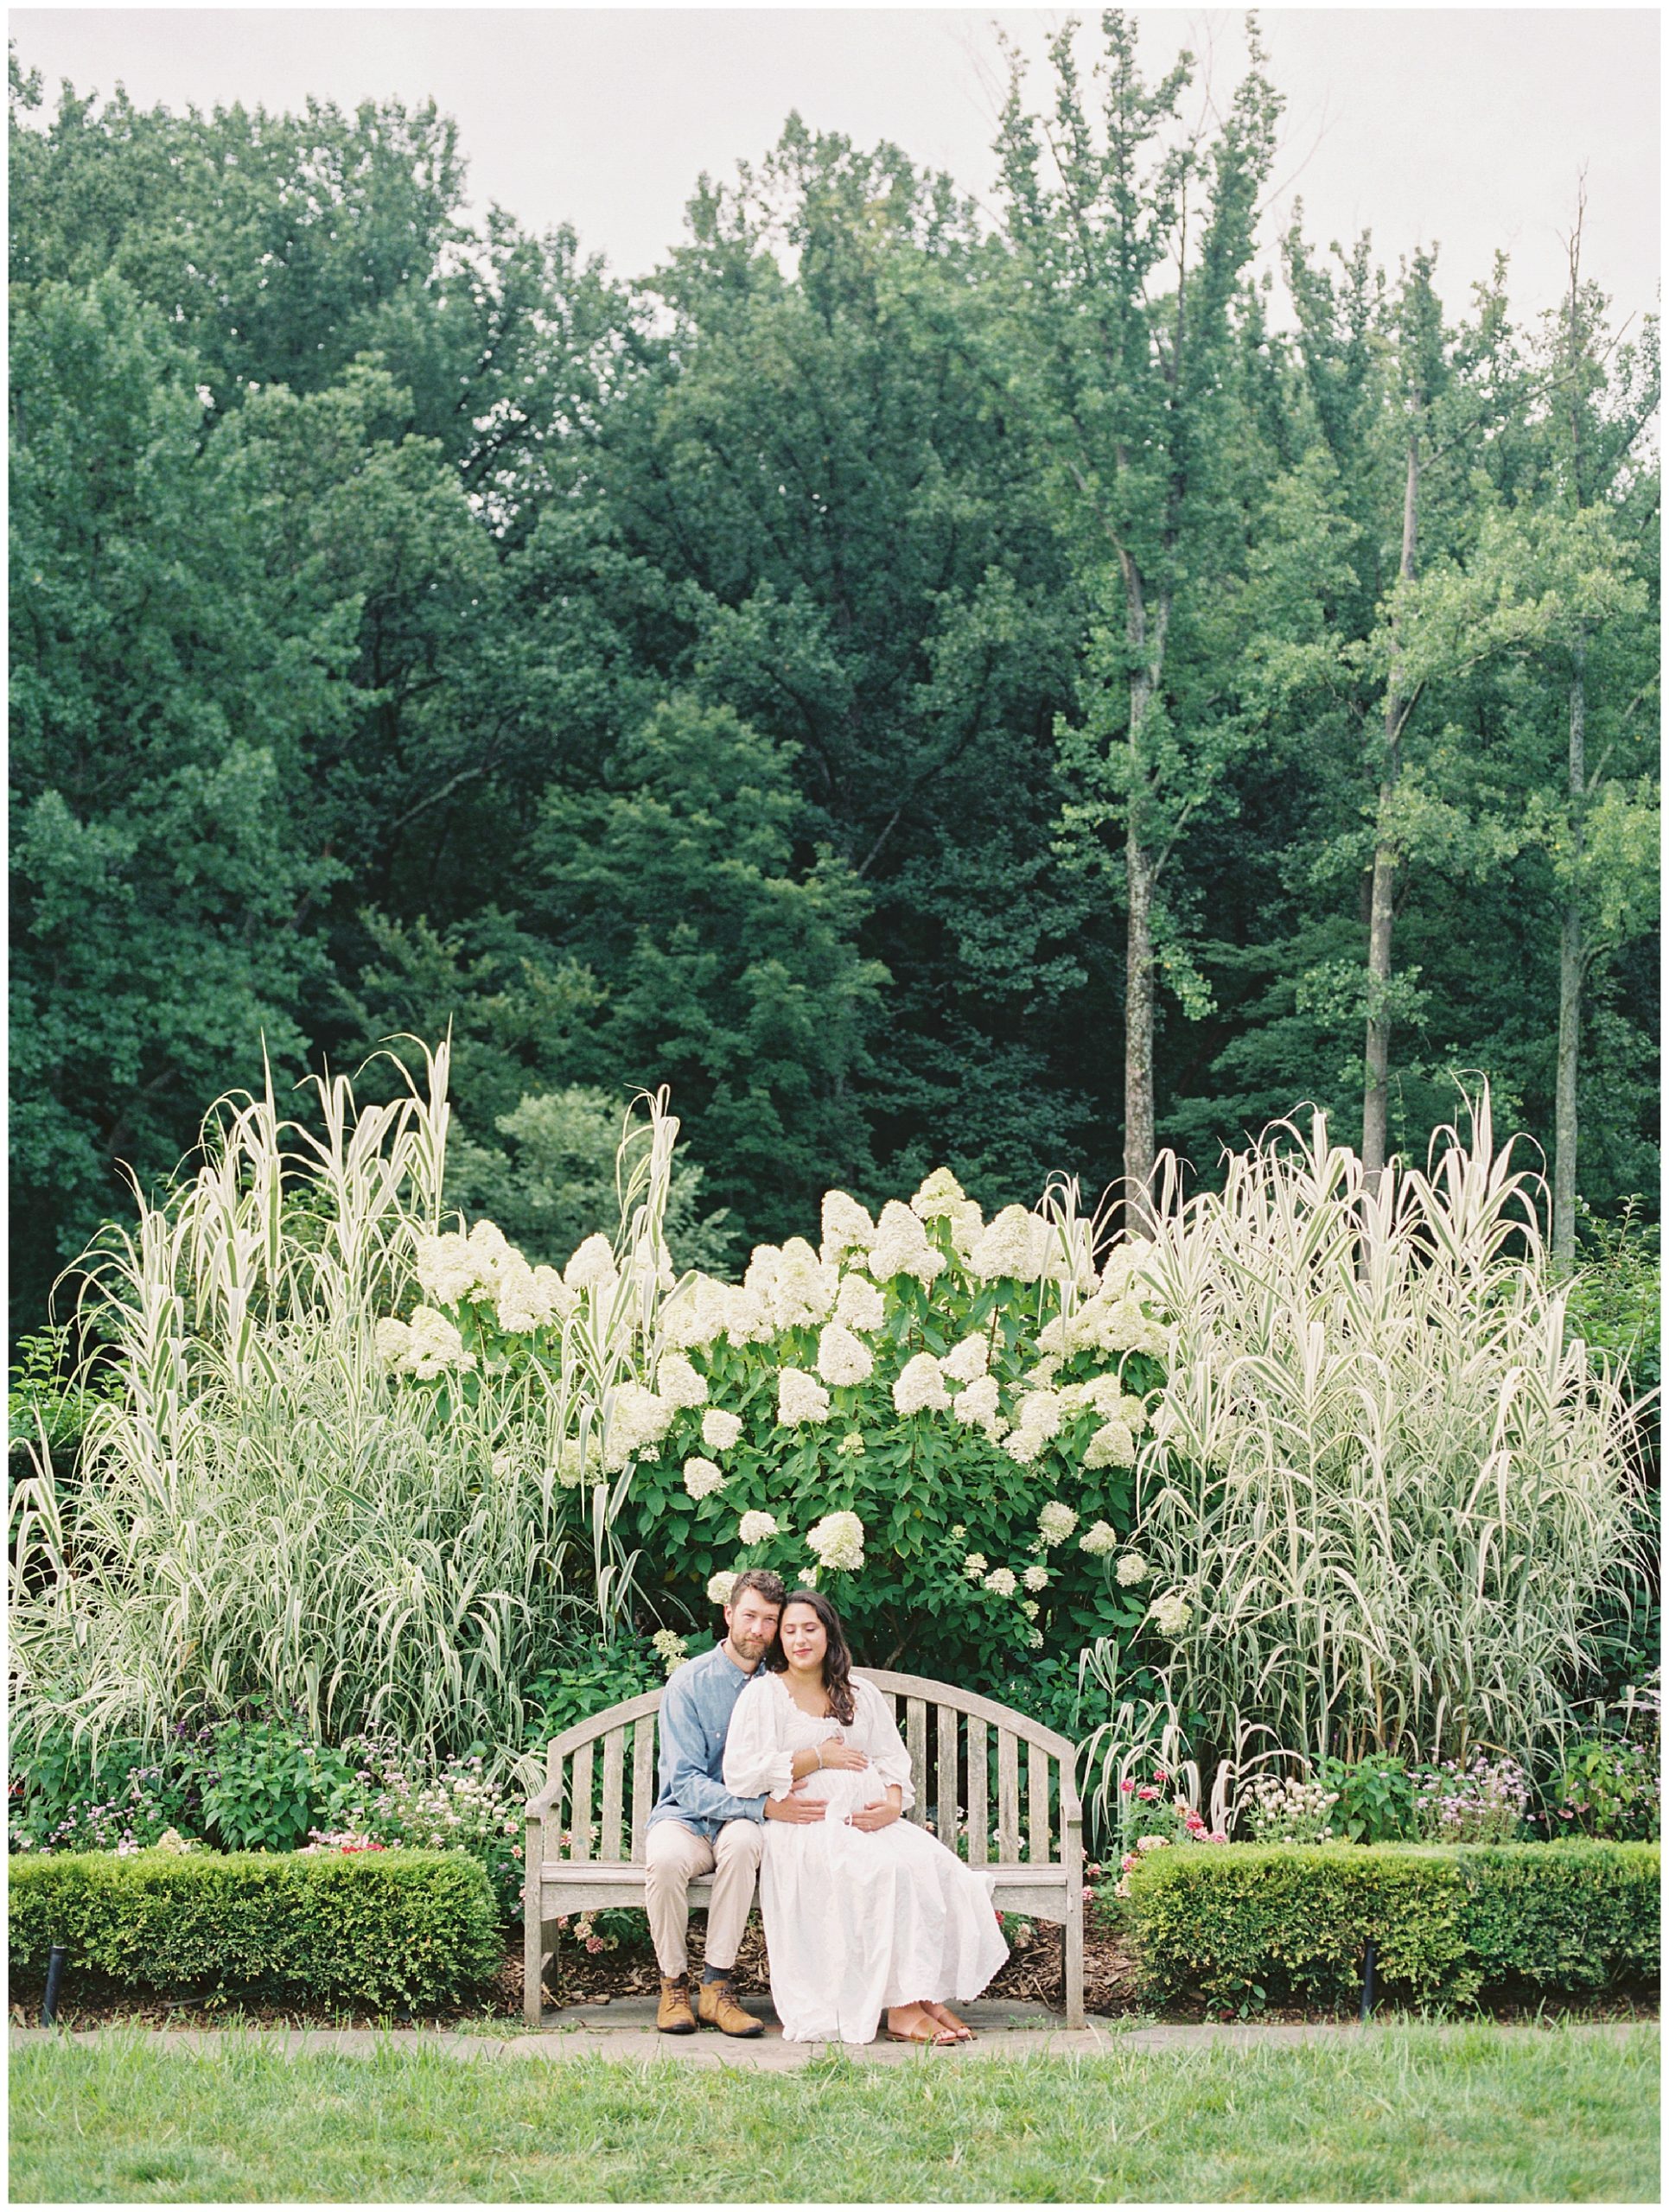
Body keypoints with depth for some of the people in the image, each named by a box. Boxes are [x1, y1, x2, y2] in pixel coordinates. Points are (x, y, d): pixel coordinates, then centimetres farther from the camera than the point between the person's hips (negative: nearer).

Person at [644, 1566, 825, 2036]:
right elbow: (686, 1782, -12)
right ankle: (674, 1987, -17)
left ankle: (716, 1987, -29)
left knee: (743, 1840, -36)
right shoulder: (690, 1682, -5)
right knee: (666, 1858, -37)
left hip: (745, 1823, 2)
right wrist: (764, 1806, -23)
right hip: (686, 1817, -1)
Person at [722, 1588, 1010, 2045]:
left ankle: (928, 1994, -25)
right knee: (882, 1869, -32)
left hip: (868, 1820, 5)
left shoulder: (862, 1696, 20)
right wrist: (818, 1758, -7)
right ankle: (899, 2008, -30)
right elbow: (740, 1773, -6)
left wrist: (893, 1803, -9)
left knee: (932, 1863, -25)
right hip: (804, 1829, -5)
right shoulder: (763, 1693, 6)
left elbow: (893, 1760, 14)